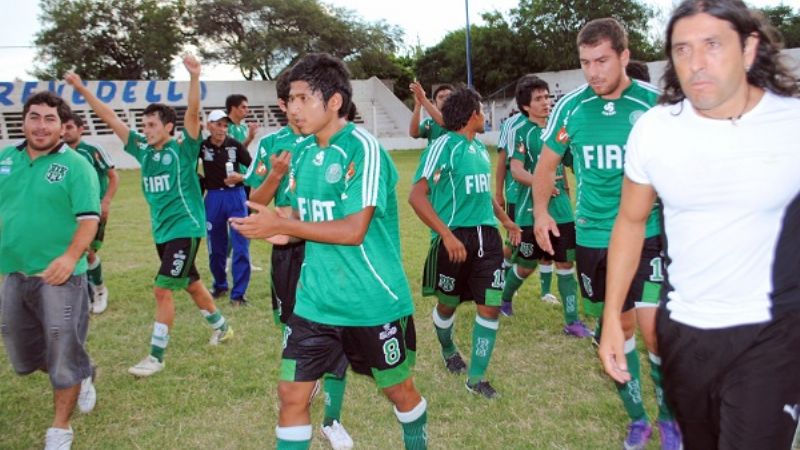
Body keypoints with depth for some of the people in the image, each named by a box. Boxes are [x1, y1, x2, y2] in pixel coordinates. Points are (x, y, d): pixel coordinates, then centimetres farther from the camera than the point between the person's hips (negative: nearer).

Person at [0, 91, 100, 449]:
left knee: (63, 352, 0)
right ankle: (80, 377, 44)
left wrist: (70, 258, -30)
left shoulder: (76, 165, -10)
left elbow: (89, 218, -16)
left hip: (59, 275, -6)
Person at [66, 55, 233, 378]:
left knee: (162, 289, -9)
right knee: (191, 284, 18)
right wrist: (82, 90, 4)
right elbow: (110, 118, 7)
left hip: (185, 228, -7)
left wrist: (194, 77, -38)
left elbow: (193, 114, -25)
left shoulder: (183, 150, -11)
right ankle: (222, 327, 37)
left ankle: (156, 356, 2)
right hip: (162, 230, 7)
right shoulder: (143, 150, 5)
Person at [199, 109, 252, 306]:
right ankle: (220, 286, 34)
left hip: (236, 196, -1)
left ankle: (238, 293, 5)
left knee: (241, 246, -3)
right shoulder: (202, 146, -3)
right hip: (213, 198, 2)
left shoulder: (234, 145, -5)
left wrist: (241, 177, -21)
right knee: (216, 247, 13)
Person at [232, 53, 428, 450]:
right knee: (291, 394, 5)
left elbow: (354, 230, -23)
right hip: (315, 302, 6)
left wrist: (281, 225, -20)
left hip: (373, 301, -5)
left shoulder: (362, 148, -17)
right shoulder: (302, 152, 6)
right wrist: (279, 229, -9)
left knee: (399, 389, 15)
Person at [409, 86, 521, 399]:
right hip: (455, 237, -6)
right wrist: (447, 235, -27)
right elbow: (417, 195, -20)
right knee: (448, 303, 13)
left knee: (490, 306, 0)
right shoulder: (444, 145, -11)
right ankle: (448, 350, 44)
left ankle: (476, 376, 12)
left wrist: (506, 220, 25)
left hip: (486, 236, 6)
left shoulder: (479, 147, 13)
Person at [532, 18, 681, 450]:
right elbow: (546, 163, 10)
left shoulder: (654, 103, -8)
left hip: (647, 234, -2)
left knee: (653, 330, -7)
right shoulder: (570, 107, -2)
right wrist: (541, 211, -3)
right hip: (593, 236, 3)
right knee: (619, 326, 13)